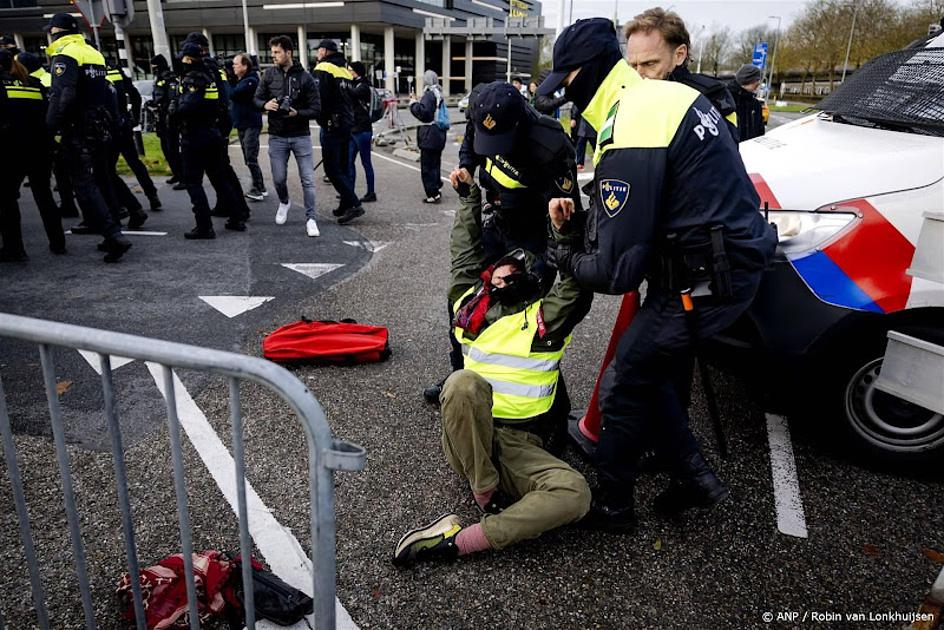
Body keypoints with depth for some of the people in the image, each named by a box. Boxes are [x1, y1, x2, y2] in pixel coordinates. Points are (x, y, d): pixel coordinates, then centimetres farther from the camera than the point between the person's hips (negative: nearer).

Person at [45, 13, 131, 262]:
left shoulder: (64, 54, -10)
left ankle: (114, 235, -18)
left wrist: (50, 128, -17)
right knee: (100, 183, 14)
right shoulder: (94, 53, 15)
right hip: (100, 130, 8)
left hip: (78, 132, -8)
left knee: (85, 186, -8)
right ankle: (112, 237, 18)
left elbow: (62, 97, -21)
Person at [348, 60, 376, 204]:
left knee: (366, 163, -1)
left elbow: (352, 94, -29)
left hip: (362, 130, -8)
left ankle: (371, 193, 6)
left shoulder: (364, 87, -10)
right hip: (352, 129, 8)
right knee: (349, 162, 10)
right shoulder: (354, 85, 15)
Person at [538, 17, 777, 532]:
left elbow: (616, 270, -21)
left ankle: (611, 505, 23)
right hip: (736, 257, 9)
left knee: (622, 387, 5)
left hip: (703, 284, -9)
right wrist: (579, 230, 3)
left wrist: (564, 253, -1)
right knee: (654, 373, 21)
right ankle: (693, 477, 32)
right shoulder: (669, 94, 9)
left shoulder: (630, 137, -23)